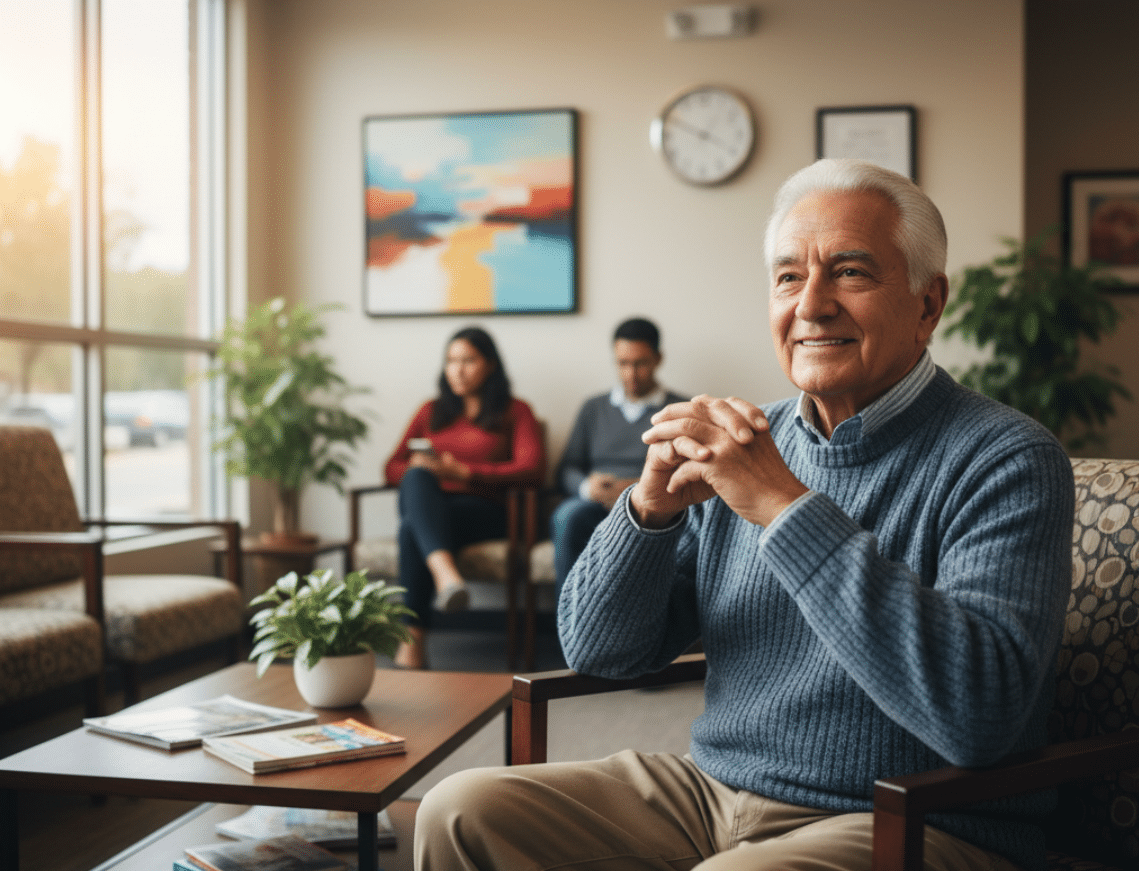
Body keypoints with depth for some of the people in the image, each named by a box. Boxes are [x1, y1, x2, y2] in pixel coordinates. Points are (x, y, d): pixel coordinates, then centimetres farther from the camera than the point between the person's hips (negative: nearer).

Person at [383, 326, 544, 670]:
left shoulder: (514, 412, 15)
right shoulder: (431, 411, 27)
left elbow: (533, 469, -3)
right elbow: (392, 468, 21)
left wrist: (464, 472, -11)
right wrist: (415, 468, -6)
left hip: (482, 511, -3)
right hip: (425, 503, 3)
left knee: (412, 527, -36)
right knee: (417, 478, -36)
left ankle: (413, 641, -41)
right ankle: (445, 574, -60)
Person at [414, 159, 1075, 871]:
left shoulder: (1008, 460, -11)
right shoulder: (746, 441, 6)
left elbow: (977, 716, -28)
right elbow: (597, 651, 6)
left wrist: (786, 505, -27)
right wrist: (650, 506, -14)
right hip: (710, 791, 6)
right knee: (463, 812, -8)